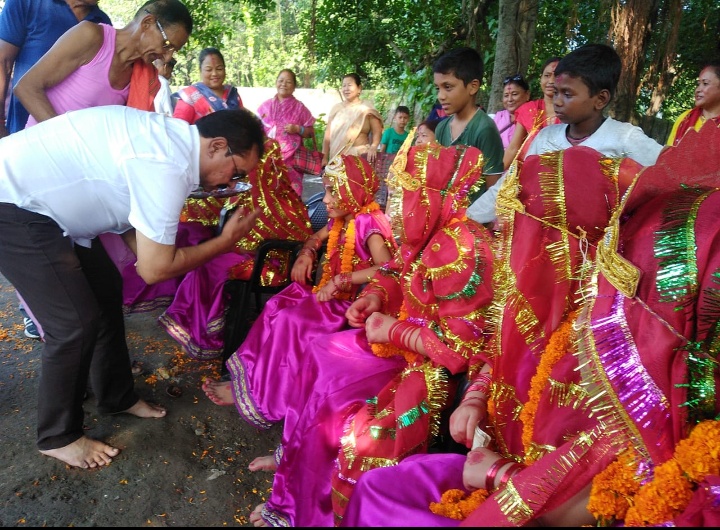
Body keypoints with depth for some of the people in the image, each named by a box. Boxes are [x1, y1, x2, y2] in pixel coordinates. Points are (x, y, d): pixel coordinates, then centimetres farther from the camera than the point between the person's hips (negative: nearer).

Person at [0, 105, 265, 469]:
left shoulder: (171, 138, 2)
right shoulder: (168, 166, -29)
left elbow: (131, 220, 8)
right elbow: (154, 269, -21)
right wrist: (226, 240, -12)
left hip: (38, 200, 10)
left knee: (106, 290, 15)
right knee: (76, 323, -8)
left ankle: (117, 398, 32)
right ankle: (58, 436, 16)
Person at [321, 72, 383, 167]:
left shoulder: (366, 108, 4)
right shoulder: (336, 108, 13)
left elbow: (377, 132, -2)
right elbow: (328, 134, 12)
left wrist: (373, 147, -21)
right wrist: (325, 157, 7)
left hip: (360, 155, -3)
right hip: (337, 156, 3)